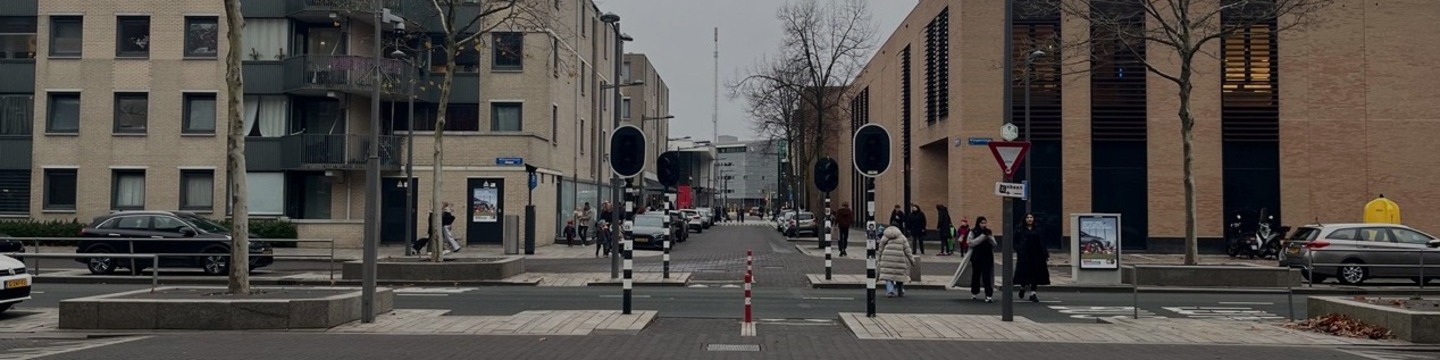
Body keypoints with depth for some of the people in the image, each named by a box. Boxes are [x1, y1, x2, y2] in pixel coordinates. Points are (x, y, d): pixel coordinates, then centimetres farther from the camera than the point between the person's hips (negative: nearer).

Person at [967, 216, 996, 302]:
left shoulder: (988, 232, 9)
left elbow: (994, 244, 4)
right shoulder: (973, 232, 1)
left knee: (987, 276, -6)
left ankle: (989, 295, -9)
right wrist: (983, 236, -15)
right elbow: (971, 243, -12)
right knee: (976, 276, 8)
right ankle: (974, 294, 23)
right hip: (977, 258, -1)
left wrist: (989, 236, -15)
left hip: (987, 258, 1)